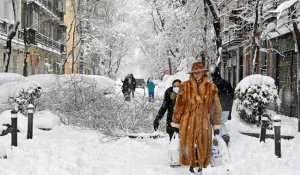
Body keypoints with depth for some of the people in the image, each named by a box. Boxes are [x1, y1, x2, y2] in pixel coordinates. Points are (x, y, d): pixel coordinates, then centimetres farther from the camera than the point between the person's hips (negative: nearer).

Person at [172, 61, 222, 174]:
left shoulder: (211, 88, 0)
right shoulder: (185, 87, -2)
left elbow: (216, 107, 4)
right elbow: (179, 105, 3)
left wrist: (217, 125, 4)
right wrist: (175, 122, 6)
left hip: (203, 122, 0)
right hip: (188, 121, 0)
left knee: (203, 145, 5)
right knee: (189, 144, 4)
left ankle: (200, 165, 21)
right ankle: (192, 164, 18)